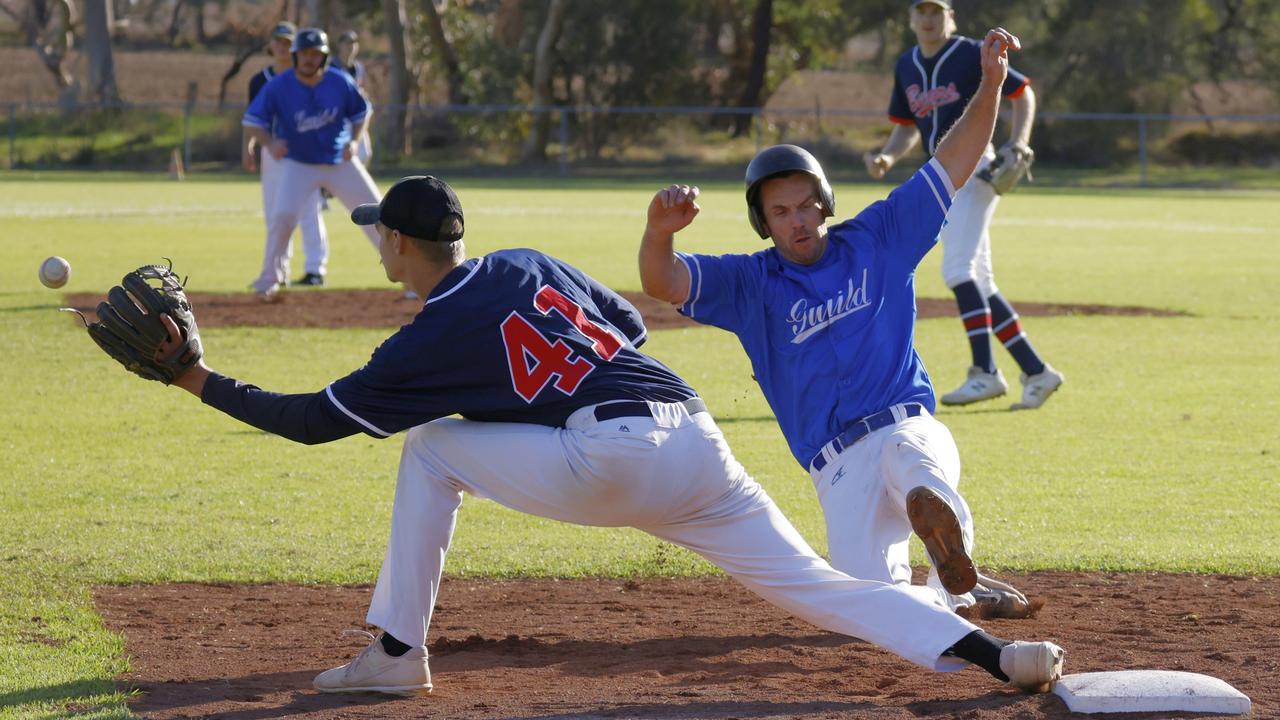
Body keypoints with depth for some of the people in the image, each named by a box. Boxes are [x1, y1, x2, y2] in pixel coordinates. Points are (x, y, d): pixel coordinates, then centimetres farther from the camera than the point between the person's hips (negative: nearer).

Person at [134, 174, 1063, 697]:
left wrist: (202, 381, 14)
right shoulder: (530, 263, 22)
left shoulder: (431, 340, 4)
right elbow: (631, 322, 31)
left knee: (429, 449, 12)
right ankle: (994, 653, -16)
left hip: (607, 461, -6)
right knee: (814, 583, 4)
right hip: (698, 443, 6)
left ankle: (396, 655, 9)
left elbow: (316, 419, 7)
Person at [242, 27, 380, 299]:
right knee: (282, 215, -21)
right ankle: (269, 281, -3)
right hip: (298, 164, -2)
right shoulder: (278, 86, -16)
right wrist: (269, 143, -33)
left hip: (340, 162, 2)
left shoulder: (340, 83, -11)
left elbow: (361, 113, 4)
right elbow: (252, 121, -14)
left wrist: (355, 141, -12)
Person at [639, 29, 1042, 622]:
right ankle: (958, 598, 6)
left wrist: (991, 84, -1)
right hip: (840, 467, 0)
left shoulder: (876, 241, 13)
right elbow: (661, 281, -4)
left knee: (911, 467, -40)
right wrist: (659, 232, -28)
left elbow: (955, 162, 12)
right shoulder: (750, 284, 11)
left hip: (909, 429, 0)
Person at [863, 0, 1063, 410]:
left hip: (973, 170, -8)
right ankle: (1036, 373, 10)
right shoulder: (907, 68, 13)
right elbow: (908, 127, 21)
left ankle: (985, 373, -17)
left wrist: (1018, 142, -16)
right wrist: (887, 157, 2)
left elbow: (1023, 93, -1)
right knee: (978, 285, 6)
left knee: (957, 270, -19)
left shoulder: (972, 56, -6)